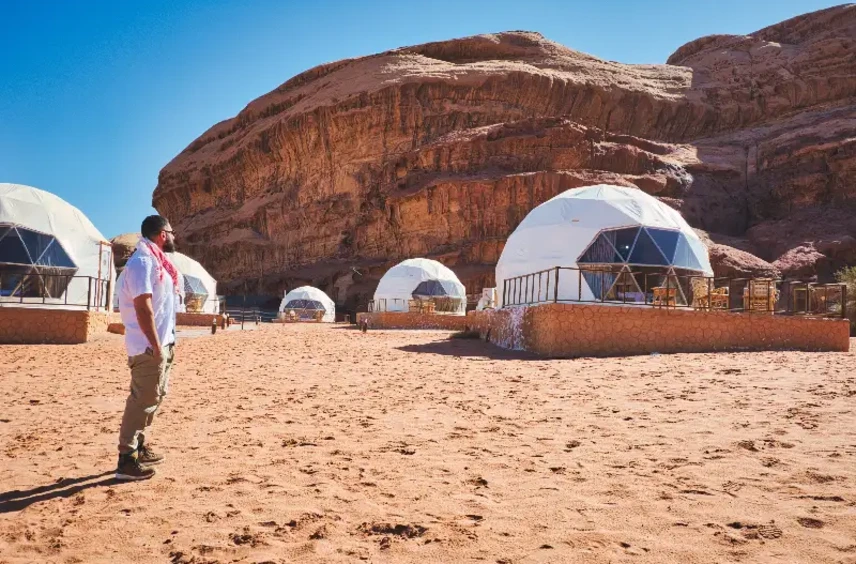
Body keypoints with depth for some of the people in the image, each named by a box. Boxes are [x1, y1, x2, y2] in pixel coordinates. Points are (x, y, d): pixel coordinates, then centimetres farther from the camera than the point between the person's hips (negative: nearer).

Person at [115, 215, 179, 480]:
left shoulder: (155, 261, 16)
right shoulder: (143, 261, -16)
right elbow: (143, 306, -23)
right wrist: (156, 345, -23)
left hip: (162, 343, 11)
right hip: (149, 346, -11)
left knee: (154, 396, 18)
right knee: (142, 400, -6)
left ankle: (141, 447, 30)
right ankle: (127, 460, 0)